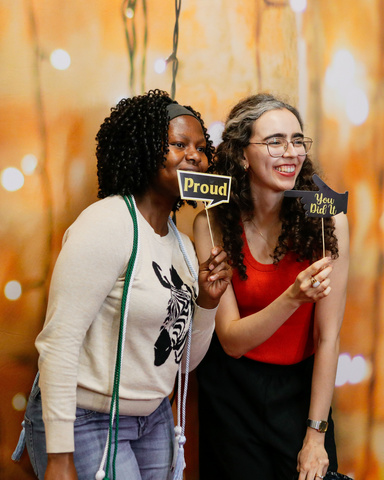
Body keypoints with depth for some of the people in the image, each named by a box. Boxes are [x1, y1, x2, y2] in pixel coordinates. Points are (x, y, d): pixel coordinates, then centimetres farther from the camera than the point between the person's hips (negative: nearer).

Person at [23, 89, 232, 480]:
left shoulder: (181, 244, 6)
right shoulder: (106, 225, -18)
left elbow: (185, 359, 11)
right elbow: (58, 342, -21)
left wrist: (207, 302, -7)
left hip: (154, 419, 8)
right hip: (85, 422, -8)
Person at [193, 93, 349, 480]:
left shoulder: (327, 220, -16)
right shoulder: (213, 223, -15)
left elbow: (328, 336, -13)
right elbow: (231, 340, -17)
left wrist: (316, 433, -11)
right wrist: (293, 298, -34)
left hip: (300, 388, 0)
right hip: (232, 390, 0)